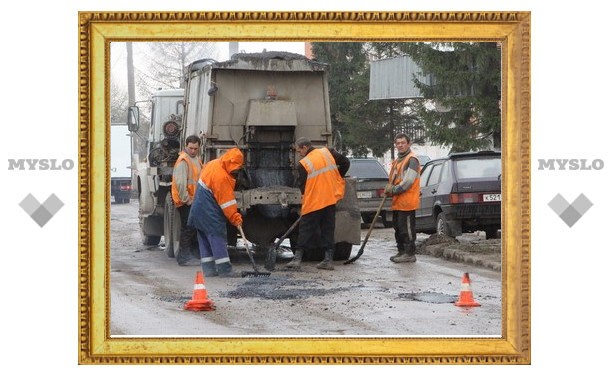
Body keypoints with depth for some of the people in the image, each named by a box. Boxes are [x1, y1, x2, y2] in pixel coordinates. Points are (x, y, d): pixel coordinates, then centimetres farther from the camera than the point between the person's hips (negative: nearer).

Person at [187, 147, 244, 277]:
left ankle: (208, 269, 12)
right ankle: (224, 269, -9)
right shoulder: (221, 176, -24)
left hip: (199, 210, 10)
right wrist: (235, 218, -14)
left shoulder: (213, 164, 6)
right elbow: (227, 201, -21)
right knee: (218, 238, -8)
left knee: (205, 239, 10)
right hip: (210, 213, -10)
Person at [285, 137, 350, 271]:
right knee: (328, 230, 9)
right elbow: (346, 163, 6)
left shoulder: (303, 164, -10)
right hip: (330, 200, 4)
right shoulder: (328, 152, 1)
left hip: (312, 203, -4)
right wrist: (337, 178, 18)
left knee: (305, 230, 3)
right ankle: (328, 260, 5)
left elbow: (301, 185, -3)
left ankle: (297, 258, -2)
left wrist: (306, 197, 16)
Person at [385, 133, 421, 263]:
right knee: (398, 228, 14)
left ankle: (409, 253, -7)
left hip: (407, 201, -10)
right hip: (397, 202, 10)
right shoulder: (397, 161, 21)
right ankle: (401, 251, 22)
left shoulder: (411, 160, -10)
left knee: (407, 228, -9)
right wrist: (389, 188, 7)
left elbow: (408, 181, -18)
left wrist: (393, 190, -11)